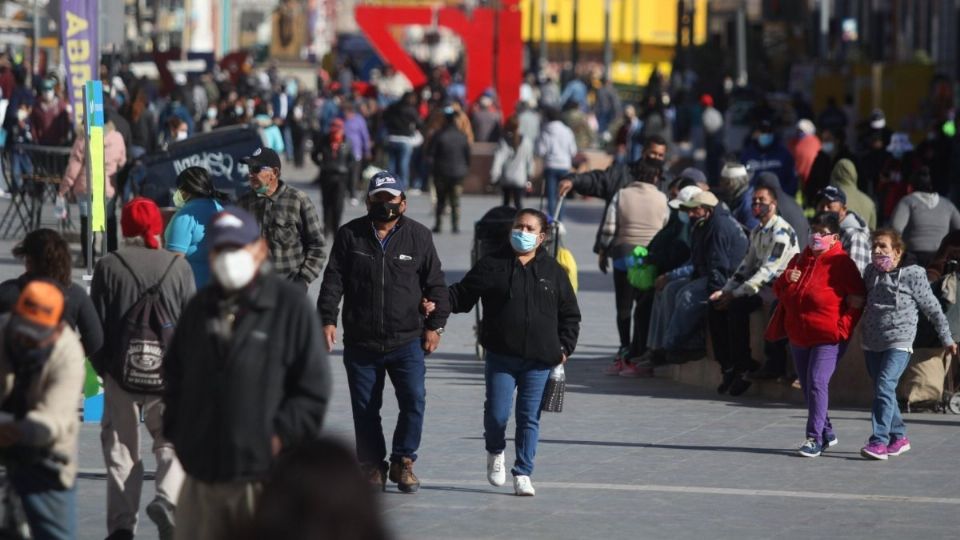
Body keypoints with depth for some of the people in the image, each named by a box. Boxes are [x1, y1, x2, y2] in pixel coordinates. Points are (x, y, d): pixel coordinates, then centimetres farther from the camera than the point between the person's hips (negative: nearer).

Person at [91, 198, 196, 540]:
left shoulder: (108, 267, -3)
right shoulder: (178, 266, 0)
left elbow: (96, 325, -1)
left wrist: (102, 369, 11)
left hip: (121, 372, 0)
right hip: (170, 375, 0)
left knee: (121, 448, 9)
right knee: (172, 442, 9)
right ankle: (167, 497, -16)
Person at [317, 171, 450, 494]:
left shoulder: (418, 236, 4)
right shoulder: (350, 235, 3)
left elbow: (435, 283, 10)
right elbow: (333, 281, 4)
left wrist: (435, 324, 6)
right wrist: (327, 319, -5)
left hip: (406, 342, -1)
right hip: (361, 343, 1)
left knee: (414, 401, -12)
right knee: (365, 409, 5)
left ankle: (403, 461, 5)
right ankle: (372, 467, 16)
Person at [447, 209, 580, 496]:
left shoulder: (553, 272, 8)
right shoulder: (492, 266, 3)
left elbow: (569, 313, 14)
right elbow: (462, 294, 5)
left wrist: (565, 347, 5)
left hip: (539, 360, 1)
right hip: (501, 356, -1)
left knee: (529, 418, 2)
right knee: (497, 414, -5)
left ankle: (523, 474, 12)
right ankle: (495, 452, 26)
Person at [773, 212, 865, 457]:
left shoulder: (841, 263, -8)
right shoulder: (799, 260, 13)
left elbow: (858, 299, -9)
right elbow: (779, 291, 20)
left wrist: (843, 326, -16)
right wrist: (786, 278, -2)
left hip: (828, 338, -7)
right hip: (799, 336, 7)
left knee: (817, 382, -18)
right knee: (807, 385, 12)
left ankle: (815, 438, -16)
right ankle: (827, 433, 27)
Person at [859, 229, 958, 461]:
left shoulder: (913, 274, -7)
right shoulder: (871, 272, 7)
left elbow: (933, 309, 1)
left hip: (899, 342, -6)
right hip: (872, 343, 6)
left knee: (885, 387, -19)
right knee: (882, 390, 10)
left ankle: (879, 441, -23)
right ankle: (899, 437, 25)